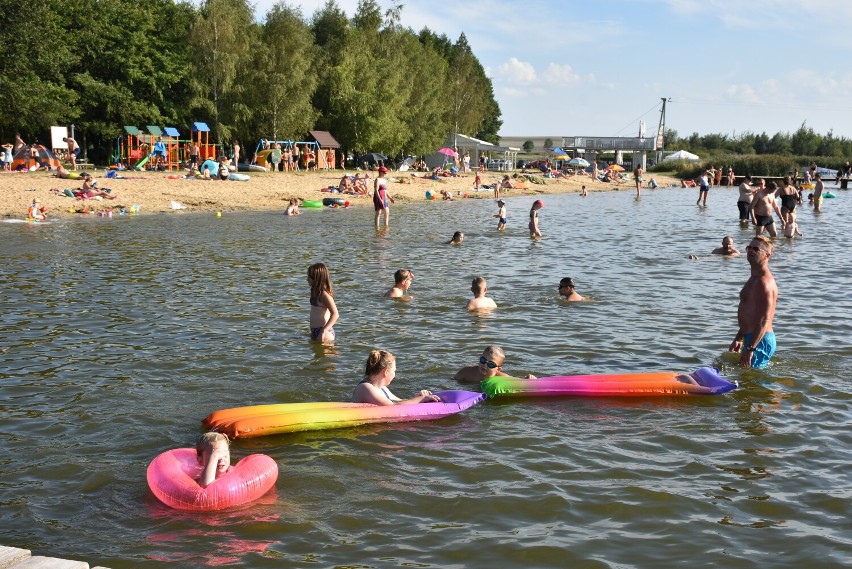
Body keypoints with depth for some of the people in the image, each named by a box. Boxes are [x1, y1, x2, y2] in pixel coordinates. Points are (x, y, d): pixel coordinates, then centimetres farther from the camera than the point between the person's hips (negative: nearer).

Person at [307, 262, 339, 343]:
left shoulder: (324, 294, -18)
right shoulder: (317, 293, 11)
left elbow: (335, 314, -25)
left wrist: (323, 331, -30)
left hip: (324, 333, -10)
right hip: (315, 332, 10)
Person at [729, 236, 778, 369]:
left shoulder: (764, 282, -17)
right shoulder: (754, 279, 17)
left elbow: (764, 320, -24)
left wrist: (749, 349, -27)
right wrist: (739, 339, 27)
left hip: (759, 341, -11)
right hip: (752, 338, 11)